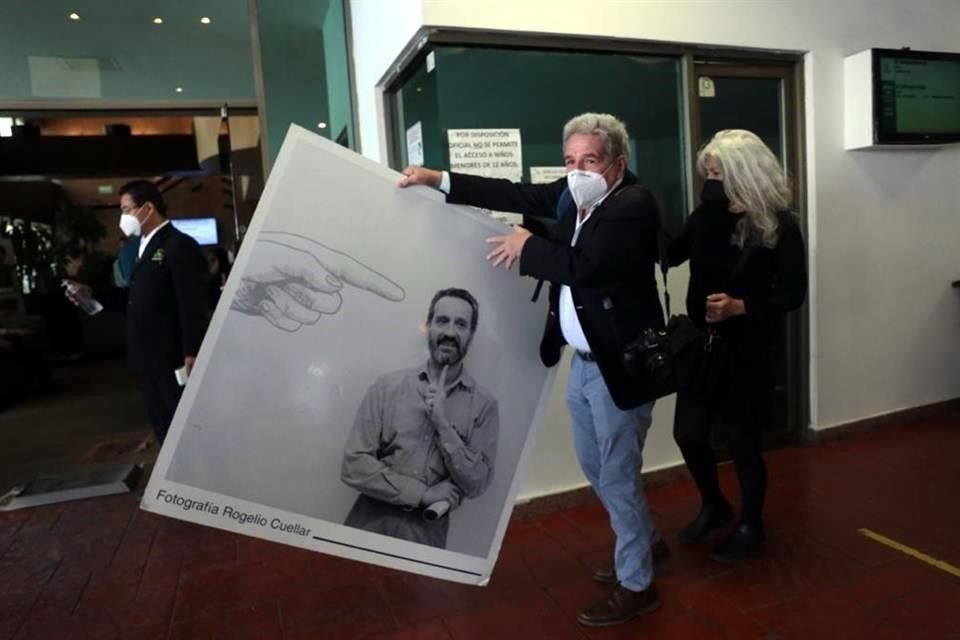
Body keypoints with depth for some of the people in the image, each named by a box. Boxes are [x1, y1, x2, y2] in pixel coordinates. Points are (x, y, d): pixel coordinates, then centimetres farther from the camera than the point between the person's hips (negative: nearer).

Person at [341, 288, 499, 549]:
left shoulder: (484, 404, -3)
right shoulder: (388, 386, -4)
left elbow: (475, 484, -7)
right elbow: (354, 465, -7)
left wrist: (442, 424, -17)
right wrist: (423, 494, -12)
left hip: (428, 534, 0)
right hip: (370, 524, 0)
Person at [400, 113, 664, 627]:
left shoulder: (635, 205, -18)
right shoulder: (574, 193, 6)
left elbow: (584, 266, -29)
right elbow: (516, 195, 4)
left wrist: (528, 245, -15)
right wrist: (439, 179, 1)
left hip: (617, 364, -9)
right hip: (584, 360, 9)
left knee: (618, 474, 4)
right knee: (593, 465, 22)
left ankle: (636, 586, 26)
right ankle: (641, 541, 46)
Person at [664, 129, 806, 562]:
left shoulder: (780, 226, -10)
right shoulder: (708, 214, 2)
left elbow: (793, 294, -10)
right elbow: (669, 255, -4)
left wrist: (741, 307, -23)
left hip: (747, 351, -4)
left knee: (742, 440, 8)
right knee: (688, 433, 8)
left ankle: (750, 526, 33)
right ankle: (714, 506, 36)